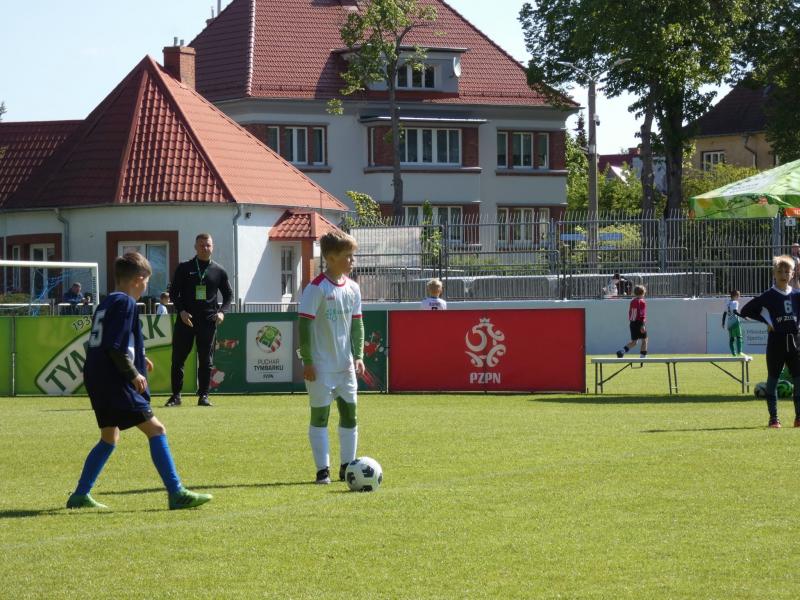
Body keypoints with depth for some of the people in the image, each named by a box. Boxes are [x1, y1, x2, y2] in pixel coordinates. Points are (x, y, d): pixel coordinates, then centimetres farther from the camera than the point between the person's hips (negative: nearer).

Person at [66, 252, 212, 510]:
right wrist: (133, 373, -14)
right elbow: (114, 346, -20)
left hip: (97, 380, 10)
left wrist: (136, 359, 24)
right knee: (156, 430, -9)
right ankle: (177, 494, -14)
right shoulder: (126, 303, -11)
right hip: (115, 382, -10)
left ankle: (80, 495, 19)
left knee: (109, 438, 20)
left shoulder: (106, 303, 18)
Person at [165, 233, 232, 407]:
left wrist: (222, 311, -3)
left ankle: (203, 395, 9)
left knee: (206, 360, 2)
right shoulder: (184, 268, 5)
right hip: (185, 319, -1)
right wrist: (181, 311, -9)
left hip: (208, 321, 1)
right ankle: (176, 396, 6)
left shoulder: (218, 271, 8)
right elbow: (174, 292, 5)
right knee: (178, 358, 0)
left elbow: (228, 294, 14)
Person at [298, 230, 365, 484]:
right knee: (320, 416, -1)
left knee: (350, 414, 7)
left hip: (346, 365, 6)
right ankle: (322, 470, 3)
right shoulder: (316, 288, -12)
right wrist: (307, 361, -15)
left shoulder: (352, 288, 7)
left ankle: (347, 466, 17)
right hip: (321, 367, -6)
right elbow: (305, 325, -13)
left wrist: (358, 356, 6)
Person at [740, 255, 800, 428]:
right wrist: (766, 321, -8)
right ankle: (773, 418, 6)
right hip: (776, 341, -3)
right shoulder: (769, 296, -3)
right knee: (773, 379, 2)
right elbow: (745, 311, -2)